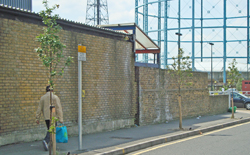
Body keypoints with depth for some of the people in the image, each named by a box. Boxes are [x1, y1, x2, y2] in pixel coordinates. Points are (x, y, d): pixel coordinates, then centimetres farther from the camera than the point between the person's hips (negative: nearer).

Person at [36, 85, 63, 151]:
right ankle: (46, 141, -28)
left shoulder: (42, 97, 8)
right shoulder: (55, 97, -3)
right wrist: (61, 119, -8)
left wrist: (37, 118, 10)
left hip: (46, 117, 4)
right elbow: (58, 108, -8)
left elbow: (39, 108, 6)